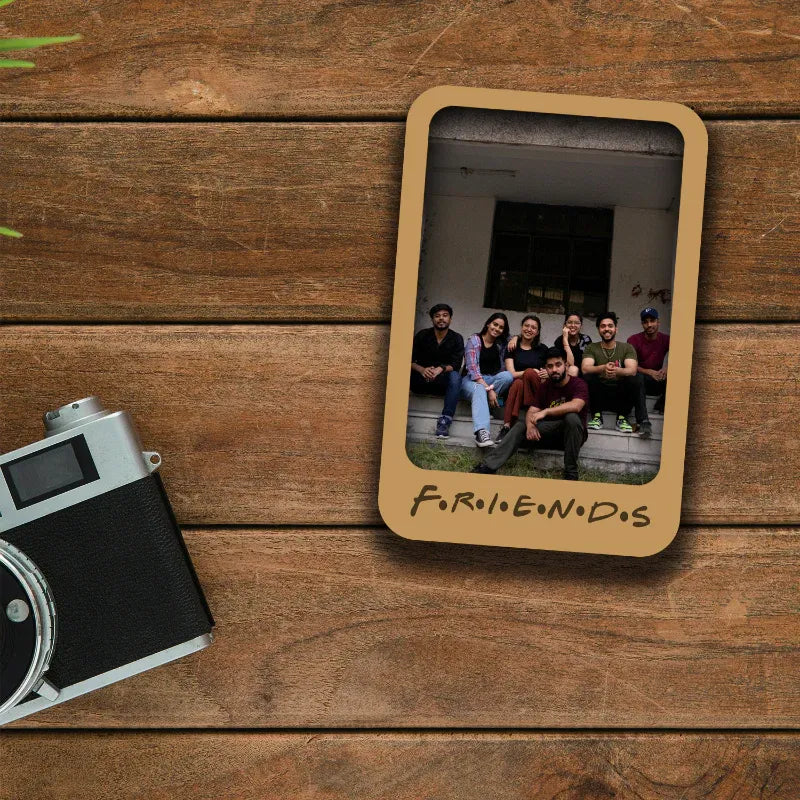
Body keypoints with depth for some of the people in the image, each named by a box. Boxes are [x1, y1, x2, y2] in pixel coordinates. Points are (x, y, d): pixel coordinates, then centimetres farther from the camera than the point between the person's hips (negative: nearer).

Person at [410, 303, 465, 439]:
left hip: (443, 382, 0)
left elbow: (455, 365, -9)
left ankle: (445, 420, -42)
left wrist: (441, 369, -30)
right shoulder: (422, 336, 4)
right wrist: (422, 370, -29)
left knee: (455, 376, -33)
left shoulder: (456, 339, 4)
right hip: (420, 381, 0)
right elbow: (410, 360, -7)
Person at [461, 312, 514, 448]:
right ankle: (481, 432, -63)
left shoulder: (501, 344, 12)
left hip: (491, 380, 5)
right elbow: (473, 368, -15)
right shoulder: (474, 340, -4)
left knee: (508, 376, -28)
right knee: (479, 390, -41)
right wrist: (488, 389, -27)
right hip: (471, 380, -5)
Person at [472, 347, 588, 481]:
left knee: (571, 416, -35)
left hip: (573, 433, -5)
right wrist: (530, 424, -26)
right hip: (552, 432, 5)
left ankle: (571, 473, -30)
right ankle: (488, 466, -26)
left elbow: (576, 406, -34)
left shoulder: (578, 384, -12)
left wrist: (546, 411, -38)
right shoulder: (546, 386, 7)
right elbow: (531, 411, -2)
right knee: (521, 425, -14)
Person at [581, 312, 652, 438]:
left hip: (620, 396, 0)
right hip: (599, 394, 0)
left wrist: (616, 370, -38)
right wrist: (603, 368, -37)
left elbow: (632, 370, -14)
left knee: (636, 378, -26)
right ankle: (596, 416, -12)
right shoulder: (591, 348, 4)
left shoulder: (627, 348, 4)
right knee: (588, 376, -27)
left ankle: (622, 417, -15)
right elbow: (585, 368, -15)